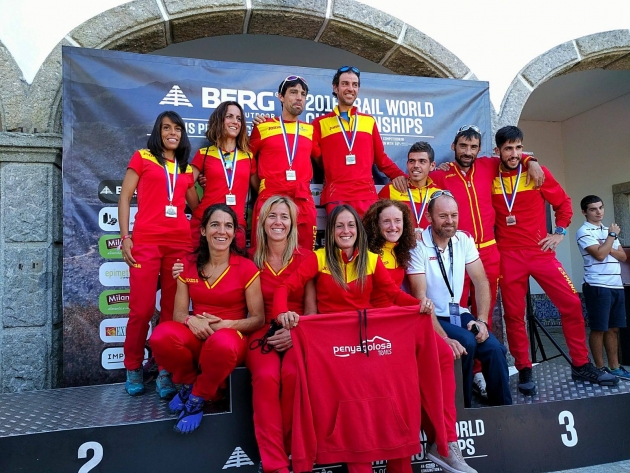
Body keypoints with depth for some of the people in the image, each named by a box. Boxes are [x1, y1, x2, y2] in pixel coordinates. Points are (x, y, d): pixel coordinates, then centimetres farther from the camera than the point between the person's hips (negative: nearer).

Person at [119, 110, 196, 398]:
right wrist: (125, 237, -3)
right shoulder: (142, 158, 10)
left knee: (172, 309, 2)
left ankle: (166, 371, 11)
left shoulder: (187, 169, 20)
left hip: (180, 243, 3)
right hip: (146, 242, -3)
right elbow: (125, 197, 4)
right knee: (142, 308, -3)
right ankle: (133, 368, 16)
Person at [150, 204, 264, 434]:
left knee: (222, 344, -40)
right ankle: (189, 383, 2)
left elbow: (258, 319, -4)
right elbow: (178, 313, 4)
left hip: (232, 336, -3)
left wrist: (226, 324, -21)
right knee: (161, 335, -30)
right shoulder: (188, 265, 3)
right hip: (196, 336, 3)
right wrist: (191, 320, -20)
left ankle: (199, 397, -8)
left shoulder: (247, 268, -6)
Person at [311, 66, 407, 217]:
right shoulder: (320, 123, 10)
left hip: (367, 195, 2)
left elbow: (380, 157, 16)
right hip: (336, 196, -2)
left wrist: (398, 174, 3)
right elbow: (316, 156, 6)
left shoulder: (369, 121, 16)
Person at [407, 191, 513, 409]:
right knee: (466, 342, -27)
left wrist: (481, 319, -10)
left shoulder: (464, 240, 0)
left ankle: (503, 408, 7)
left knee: (494, 348, -15)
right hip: (431, 318, -5)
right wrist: (444, 337, -29)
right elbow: (420, 297, -22)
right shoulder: (418, 246, -17)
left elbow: (481, 281, 3)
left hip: (458, 313, 5)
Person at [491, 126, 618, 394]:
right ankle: (524, 370, 17)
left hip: (540, 251, 1)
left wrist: (560, 231, 4)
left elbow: (563, 202, 11)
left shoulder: (537, 172, 2)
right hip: (508, 255, -1)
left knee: (571, 304, -1)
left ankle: (581, 366, 16)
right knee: (513, 314, 3)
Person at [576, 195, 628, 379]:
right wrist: (612, 236, -5)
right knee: (599, 329, -1)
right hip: (598, 287, -7)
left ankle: (615, 367, 18)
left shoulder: (608, 230, 18)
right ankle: (600, 368, 8)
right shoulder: (584, 232, -6)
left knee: (614, 328, 10)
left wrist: (609, 248, -7)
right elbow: (600, 255, -17)